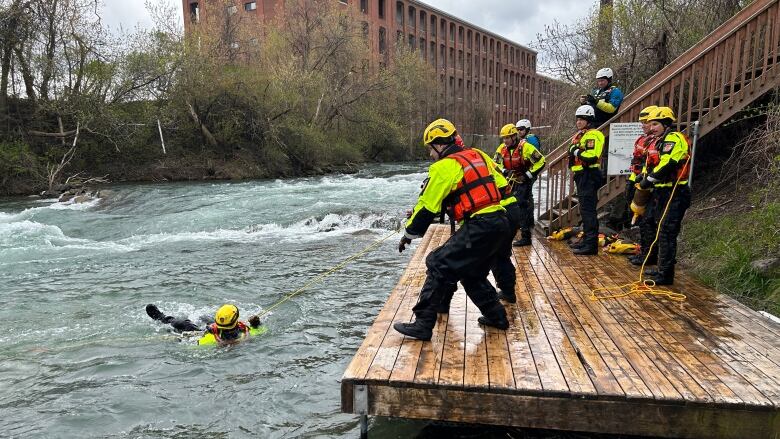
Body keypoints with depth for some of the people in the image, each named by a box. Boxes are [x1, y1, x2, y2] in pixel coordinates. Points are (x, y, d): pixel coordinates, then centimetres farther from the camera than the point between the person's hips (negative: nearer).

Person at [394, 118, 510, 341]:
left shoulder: (444, 167, -6)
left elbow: (427, 206, -3)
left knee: (439, 266, -3)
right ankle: (496, 316, 30)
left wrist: (408, 234, 7)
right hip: (500, 222, 8)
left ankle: (422, 325, -3)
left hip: (478, 227, -8)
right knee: (472, 272, 23)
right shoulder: (479, 155, 17)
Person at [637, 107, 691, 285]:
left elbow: (667, 165, -25)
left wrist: (648, 180, -15)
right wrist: (647, 181, 5)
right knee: (663, 233, 17)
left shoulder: (674, 138, -13)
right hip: (663, 193, 10)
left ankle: (665, 275, -6)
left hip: (674, 195, -10)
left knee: (666, 235, -9)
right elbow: (652, 166, 22)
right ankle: (663, 269, 27)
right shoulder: (661, 142, 20)